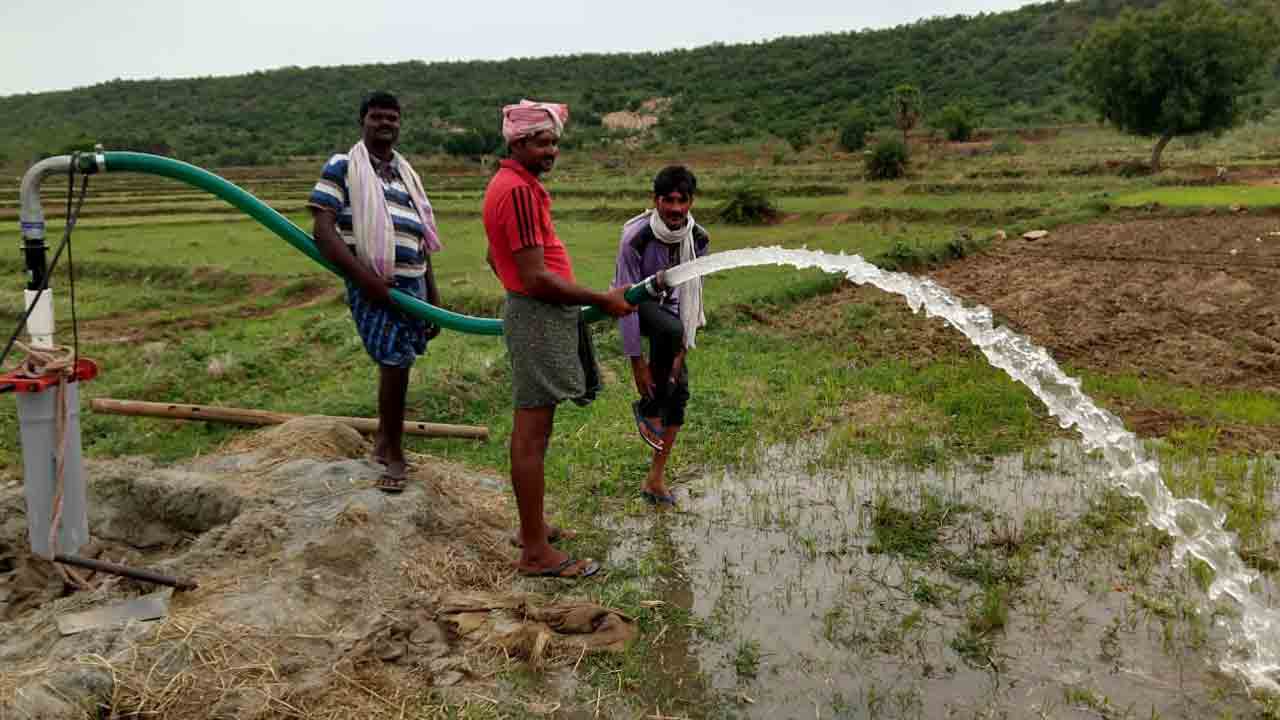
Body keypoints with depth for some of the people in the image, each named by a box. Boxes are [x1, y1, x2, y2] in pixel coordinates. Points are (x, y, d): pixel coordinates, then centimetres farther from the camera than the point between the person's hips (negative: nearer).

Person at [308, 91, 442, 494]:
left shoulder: (406, 174, 18)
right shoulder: (341, 167, -1)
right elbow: (323, 231, -11)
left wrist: (434, 297, 17)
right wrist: (362, 275, -22)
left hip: (413, 284, 6)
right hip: (374, 285, -6)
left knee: (396, 365, 13)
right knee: (394, 365, -9)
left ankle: (384, 439, 30)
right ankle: (394, 454, 6)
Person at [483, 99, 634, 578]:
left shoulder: (512, 184, 16)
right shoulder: (519, 190, -18)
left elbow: (494, 258, 25)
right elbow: (536, 277, -23)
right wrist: (602, 300, -17)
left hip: (533, 313, 11)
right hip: (538, 318, -11)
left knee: (533, 428, 17)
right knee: (531, 435, -6)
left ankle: (532, 526, 30)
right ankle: (535, 552, 2)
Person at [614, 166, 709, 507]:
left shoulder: (698, 239, -16)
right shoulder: (635, 237, -30)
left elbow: (692, 294, -15)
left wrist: (682, 349, -23)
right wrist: (637, 362, -29)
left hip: (668, 305, 5)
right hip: (636, 302, -4)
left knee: (679, 390, -6)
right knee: (670, 329, -39)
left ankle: (655, 479, 5)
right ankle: (647, 407, -16)